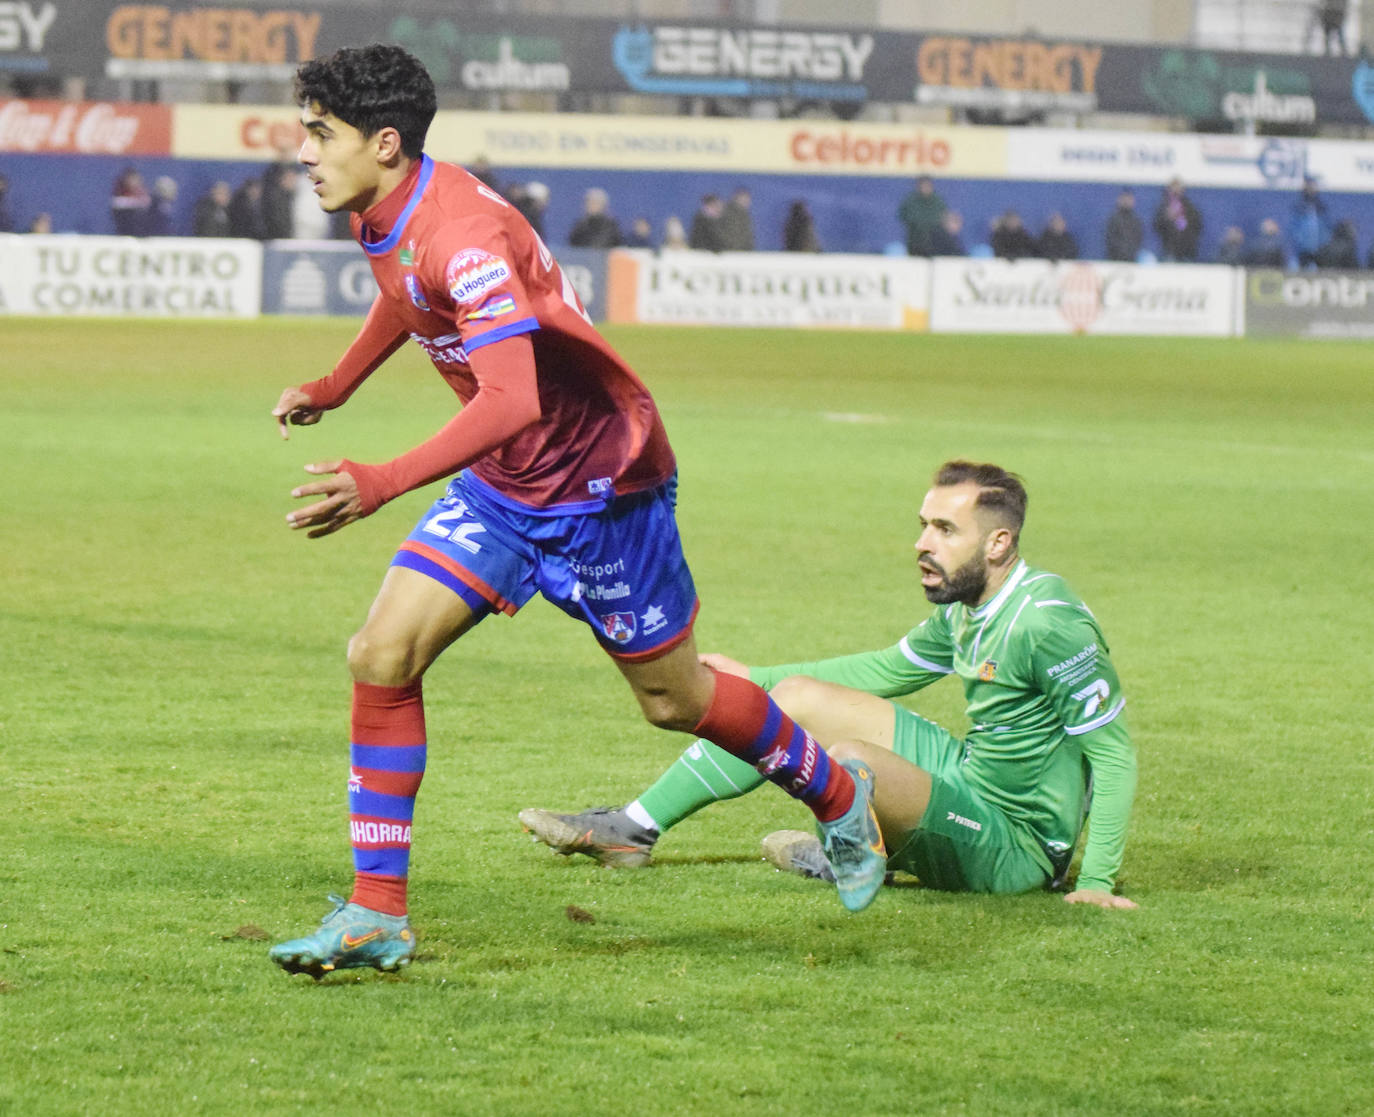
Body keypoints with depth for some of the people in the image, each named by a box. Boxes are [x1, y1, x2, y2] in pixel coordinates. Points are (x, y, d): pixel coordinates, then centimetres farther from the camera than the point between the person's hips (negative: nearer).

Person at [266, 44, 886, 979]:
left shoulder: (462, 235, -32)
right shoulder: (384, 218, -3)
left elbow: (511, 400, -43)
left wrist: (384, 484, -51)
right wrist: (332, 390, 26)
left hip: (599, 482, -8)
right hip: (500, 487, 8)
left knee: (674, 698, 9)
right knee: (382, 656, -8)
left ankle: (837, 796, 37)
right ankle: (377, 914, -4)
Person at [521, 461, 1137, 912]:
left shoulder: (1046, 624, -24)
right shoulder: (964, 607, 4)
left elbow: (1114, 750, -22)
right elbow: (889, 669, 22)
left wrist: (1096, 882, -28)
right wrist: (756, 678, 23)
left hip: (1013, 846, -9)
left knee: (849, 760, -33)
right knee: (797, 697, 10)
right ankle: (632, 830, 15)